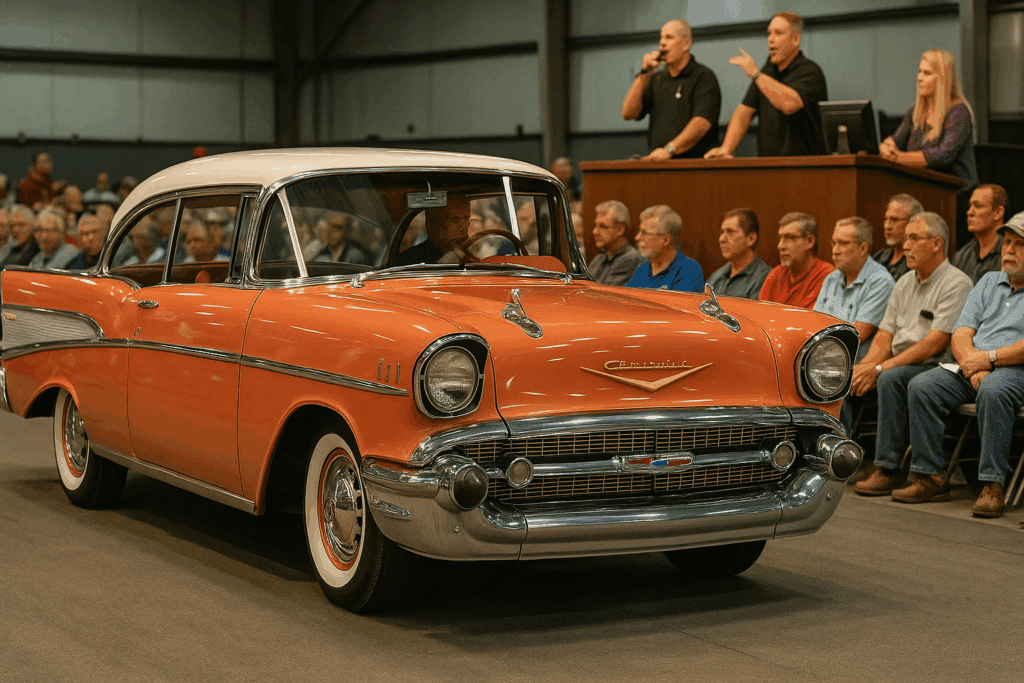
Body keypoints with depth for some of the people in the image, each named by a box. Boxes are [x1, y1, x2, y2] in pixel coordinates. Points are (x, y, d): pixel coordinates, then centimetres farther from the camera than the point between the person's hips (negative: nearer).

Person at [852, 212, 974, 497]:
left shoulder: (956, 284, -9)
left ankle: (887, 470, -30)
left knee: (891, 378, -35)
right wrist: (864, 366, -10)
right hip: (899, 365, 8)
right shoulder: (904, 284, 17)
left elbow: (935, 343, -18)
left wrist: (879, 368, -21)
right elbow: (884, 337, 13)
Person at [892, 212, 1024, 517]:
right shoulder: (989, 282, 21)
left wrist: (989, 358, -16)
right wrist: (972, 366, -10)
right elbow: (961, 334, 10)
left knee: (992, 391, -38)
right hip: (973, 367, 6)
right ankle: (931, 477, -14)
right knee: (920, 386, -17)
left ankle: (992, 486, -34)